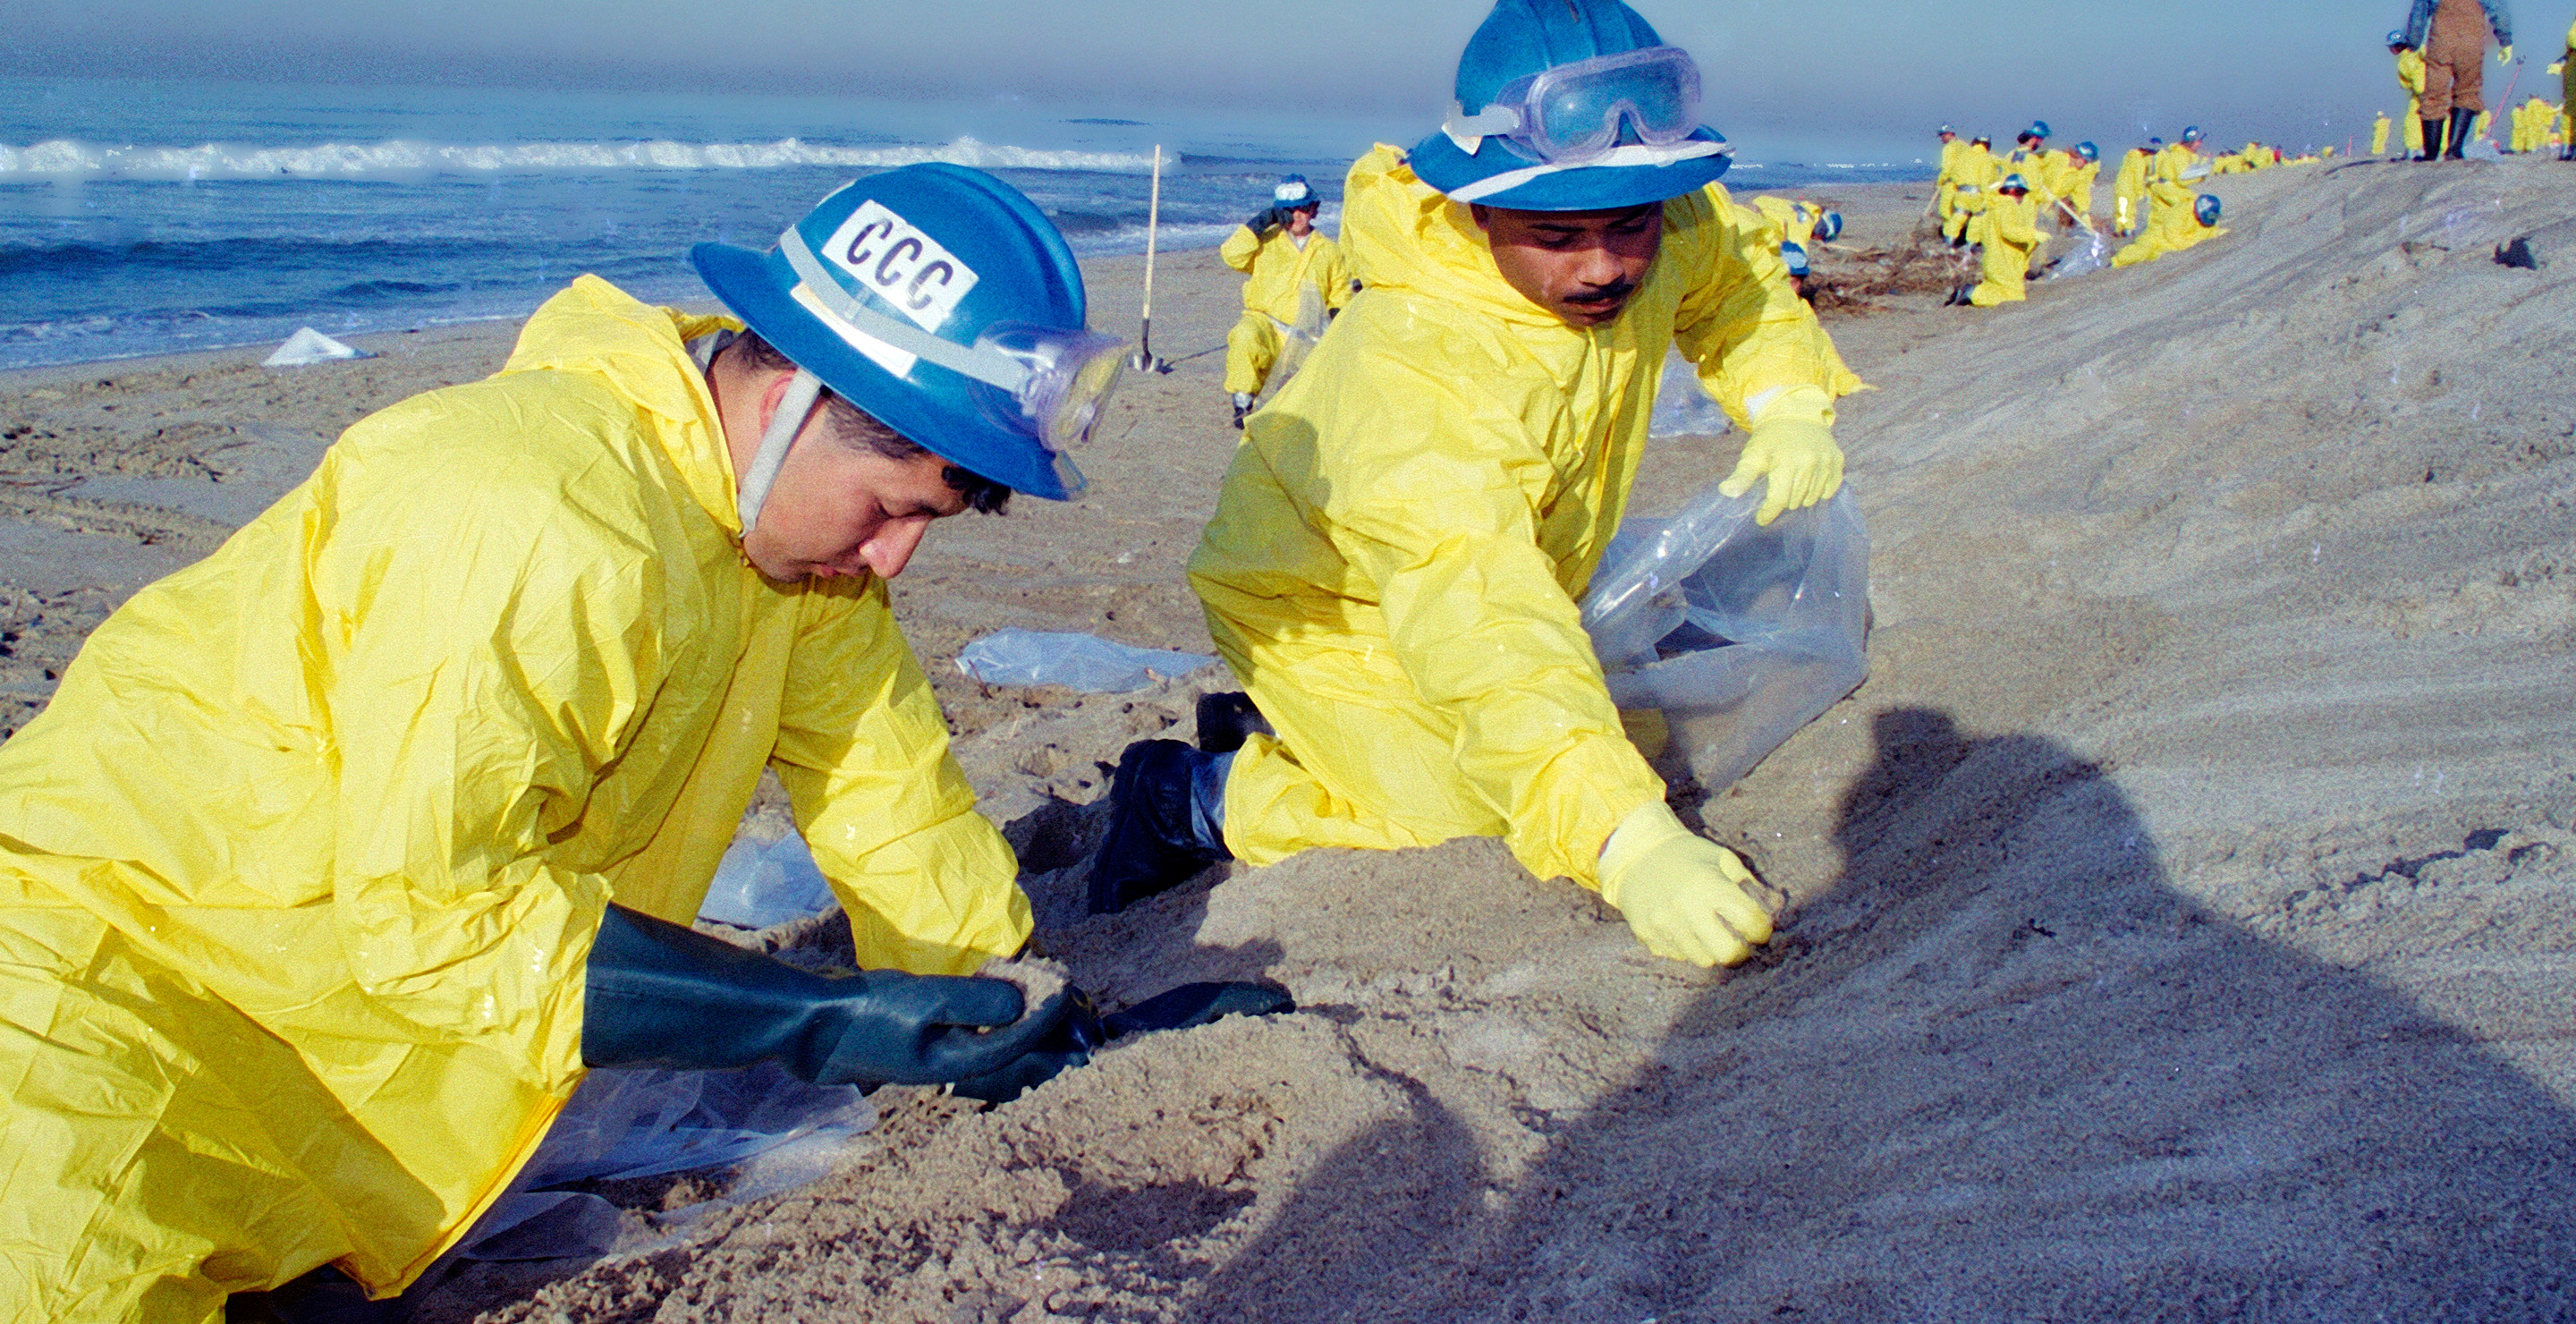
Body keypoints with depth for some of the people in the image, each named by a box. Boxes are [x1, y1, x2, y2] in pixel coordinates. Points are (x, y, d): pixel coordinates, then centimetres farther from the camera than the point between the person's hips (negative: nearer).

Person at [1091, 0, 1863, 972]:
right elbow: (1478, 619, -54)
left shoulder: (1658, 231, -20)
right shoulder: (1416, 370, -43)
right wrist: (1625, 839, -66)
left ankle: (1285, 733, 25)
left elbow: (1737, 277, 6)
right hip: (1322, 605, -8)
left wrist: (1788, 407, -14)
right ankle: (1198, 798, 1)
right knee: (1470, 810, -21)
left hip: (1499, 562, 8)